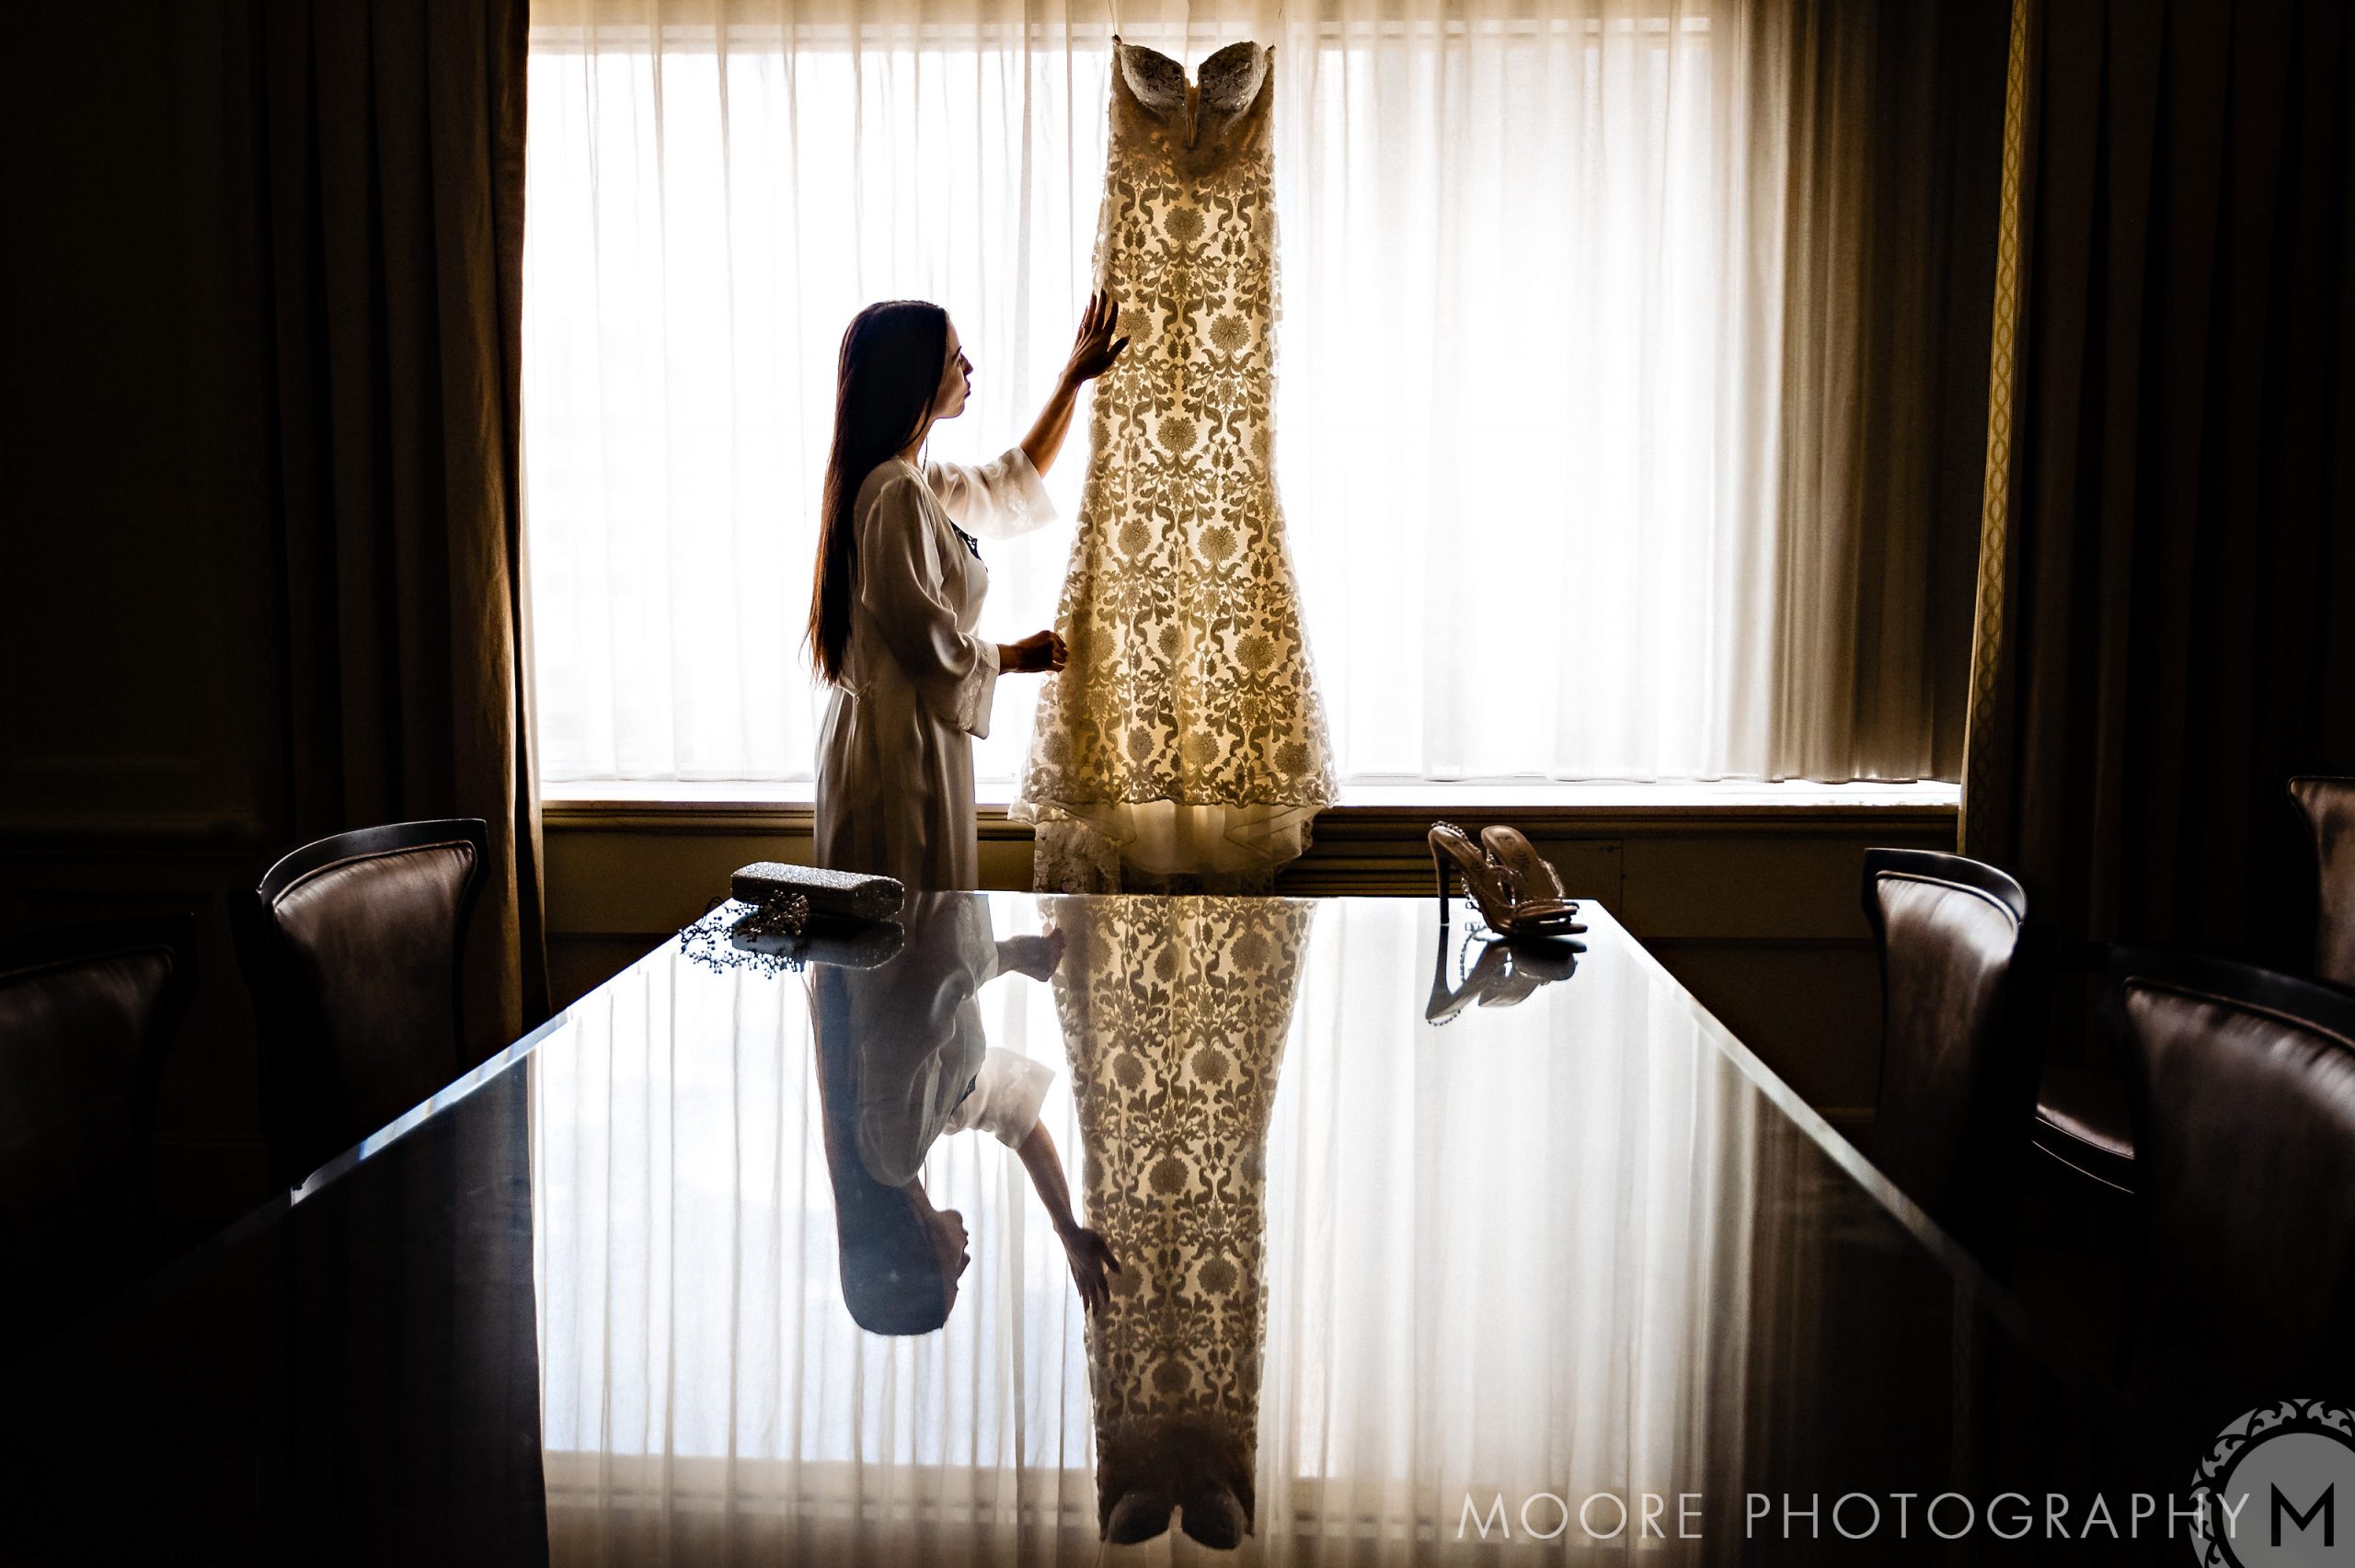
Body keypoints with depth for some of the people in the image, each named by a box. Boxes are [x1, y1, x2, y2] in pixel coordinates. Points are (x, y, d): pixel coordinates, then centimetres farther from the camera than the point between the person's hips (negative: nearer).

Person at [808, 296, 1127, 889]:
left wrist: (1072, 379, 27)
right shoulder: (897, 494, -20)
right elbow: (931, 646, -22)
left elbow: (1011, 484, 27)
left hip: (890, 733, 10)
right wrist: (1018, 656, -3)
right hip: (901, 743, -10)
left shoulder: (916, 480, 10)